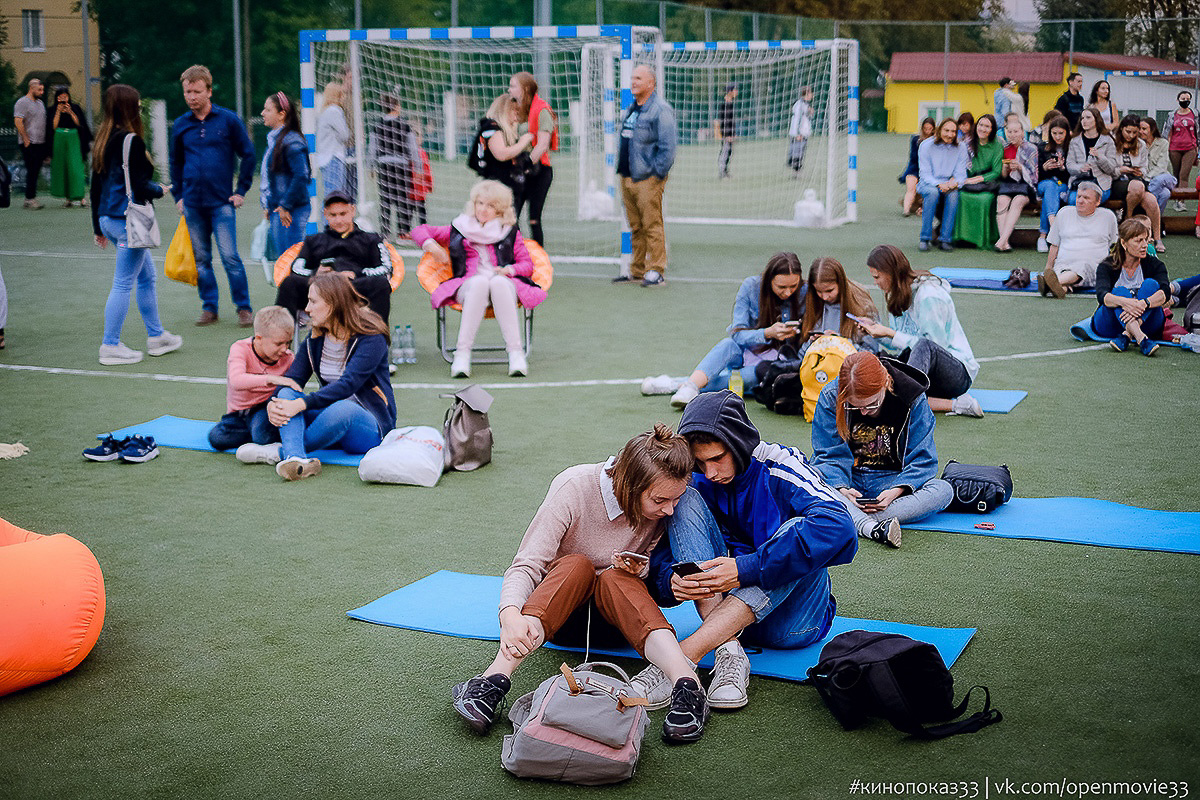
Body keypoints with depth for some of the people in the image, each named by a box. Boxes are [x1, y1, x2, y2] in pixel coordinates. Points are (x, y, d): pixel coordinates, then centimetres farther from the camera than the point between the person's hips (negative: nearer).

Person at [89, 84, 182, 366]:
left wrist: (98, 226, 21)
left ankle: (156, 335, 27)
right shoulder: (132, 141, -16)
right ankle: (111, 346, 2)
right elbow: (139, 187, -19)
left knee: (147, 276, 19)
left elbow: (96, 186, 14)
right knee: (123, 283, -2)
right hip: (129, 219, -9)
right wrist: (160, 190, 3)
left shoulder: (103, 140, 10)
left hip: (109, 218, 9)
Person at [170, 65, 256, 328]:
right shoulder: (180, 126, 7)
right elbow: (176, 163, 19)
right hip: (192, 204, 4)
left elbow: (248, 155, 4)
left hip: (222, 202, -3)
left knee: (230, 256, -8)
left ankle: (244, 308, 2)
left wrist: (241, 190, 0)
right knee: (201, 259, 8)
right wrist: (178, 196, 12)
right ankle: (209, 308, 17)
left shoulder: (228, 120, -2)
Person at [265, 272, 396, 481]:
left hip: (370, 427, -6)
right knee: (286, 394, -21)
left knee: (343, 408, -39)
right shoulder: (315, 339, 8)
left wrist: (300, 405, -36)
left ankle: (283, 452, -25)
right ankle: (295, 458, -47)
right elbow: (292, 378, -3)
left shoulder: (371, 339, -14)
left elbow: (347, 385, -26)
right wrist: (272, 404, -25)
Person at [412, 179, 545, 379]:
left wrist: (510, 270, -6)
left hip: (503, 284, 0)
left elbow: (527, 264, 15)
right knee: (480, 282, -38)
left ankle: (515, 352, -42)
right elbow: (420, 231, 25)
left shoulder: (510, 233, 22)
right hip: (468, 286, 0)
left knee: (499, 282, -38)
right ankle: (462, 353, -42)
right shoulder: (459, 229, 23)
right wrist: (430, 244, 3)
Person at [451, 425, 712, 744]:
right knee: (577, 564, -35)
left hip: (619, 608, 2)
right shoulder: (574, 488, -24)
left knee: (615, 579, -33)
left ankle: (686, 684, -51)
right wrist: (509, 613, -47)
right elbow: (526, 566, -26)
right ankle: (494, 679, -50)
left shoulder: (668, 505, -14)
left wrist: (639, 570, -25)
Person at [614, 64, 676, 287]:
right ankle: (637, 270, 19)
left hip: (648, 179, -8)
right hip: (627, 178, 8)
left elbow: (667, 146, -14)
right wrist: (621, 168, 18)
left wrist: (658, 173, -16)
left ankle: (656, 271, -2)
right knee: (636, 227, 12)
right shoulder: (631, 109, 18)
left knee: (652, 226, -7)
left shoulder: (660, 110, -9)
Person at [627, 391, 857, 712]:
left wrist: (745, 569, -36)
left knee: (798, 530, -32)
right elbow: (660, 554, -1)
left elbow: (838, 527, -32)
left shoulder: (780, 468, -13)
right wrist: (672, 581, -27)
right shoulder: (696, 480, 1)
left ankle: (682, 655, -40)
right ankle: (728, 651, -30)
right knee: (686, 500, -13)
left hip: (791, 621, -3)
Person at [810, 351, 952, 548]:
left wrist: (897, 491, -30)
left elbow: (922, 460, -11)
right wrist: (841, 489, -32)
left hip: (891, 482, 1)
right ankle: (873, 528, -55)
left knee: (944, 490, -28)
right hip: (848, 482, -1)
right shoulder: (831, 396, -14)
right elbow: (831, 456, -12)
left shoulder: (912, 398, -15)